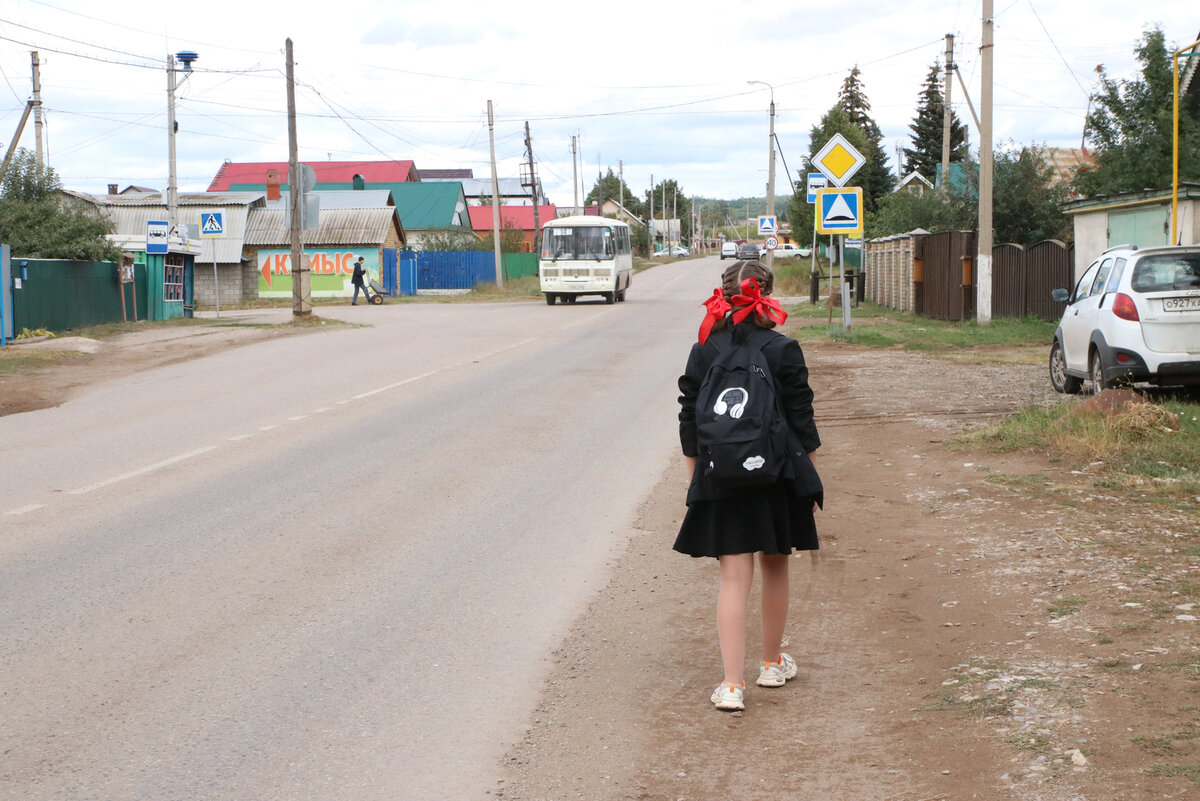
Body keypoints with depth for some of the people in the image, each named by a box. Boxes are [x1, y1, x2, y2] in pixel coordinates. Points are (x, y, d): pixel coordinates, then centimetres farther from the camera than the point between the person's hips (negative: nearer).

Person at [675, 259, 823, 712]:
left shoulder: (703, 352, -1)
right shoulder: (783, 350, -7)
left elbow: (689, 424, 3)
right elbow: (802, 421, -4)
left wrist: (695, 479, 13)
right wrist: (809, 480, 7)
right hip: (777, 478, -1)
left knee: (734, 578, 2)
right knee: (775, 570, 17)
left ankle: (732, 684, -6)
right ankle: (772, 663, 32)